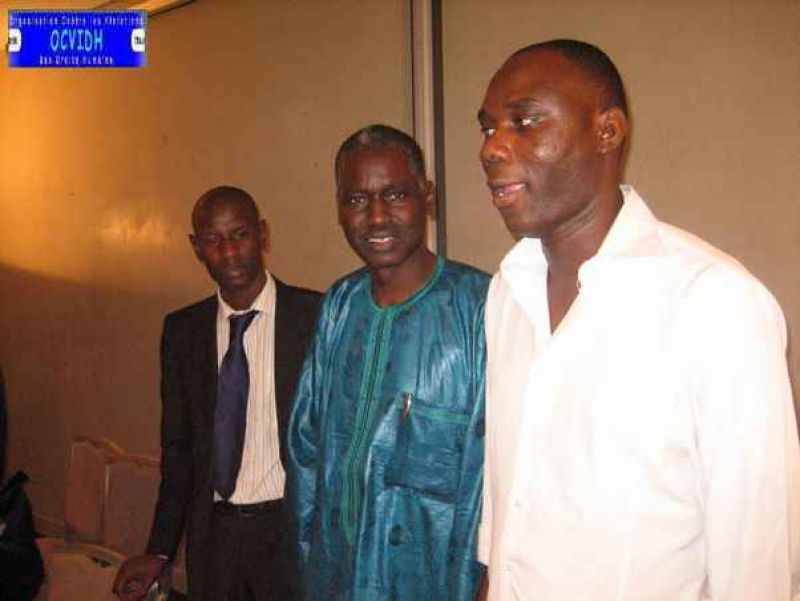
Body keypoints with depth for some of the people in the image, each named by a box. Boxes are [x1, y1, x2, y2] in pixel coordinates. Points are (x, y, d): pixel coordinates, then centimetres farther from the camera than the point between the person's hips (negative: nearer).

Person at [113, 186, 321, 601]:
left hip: (295, 531, -3)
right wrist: (160, 551, 6)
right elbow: (177, 446, 8)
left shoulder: (318, 316, -9)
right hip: (212, 533, 3)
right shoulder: (181, 330, 3)